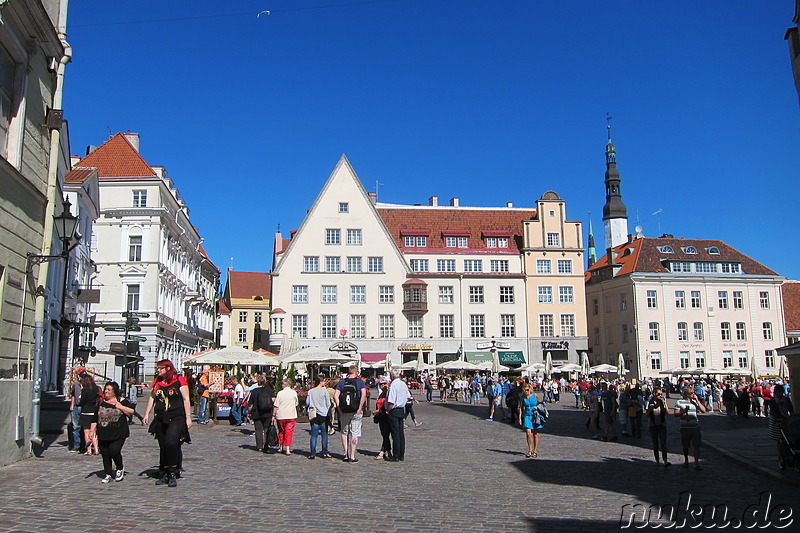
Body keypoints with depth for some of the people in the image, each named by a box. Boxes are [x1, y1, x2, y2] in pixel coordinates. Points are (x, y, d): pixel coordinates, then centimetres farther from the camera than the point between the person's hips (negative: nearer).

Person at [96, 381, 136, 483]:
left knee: (114, 451, -15)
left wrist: (120, 407, -9)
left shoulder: (122, 401, 2)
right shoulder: (100, 403, 12)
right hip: (103, 435, 4)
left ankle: (120, 469, 11)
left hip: (118, 434, -4)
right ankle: (108, 474, 21)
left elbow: (132, 411, -1)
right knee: (105, 454, 5)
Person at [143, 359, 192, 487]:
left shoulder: (179, 380, -4)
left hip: (176, 418, -5)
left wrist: (188, 417, -7)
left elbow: (186, 399, -4)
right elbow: (152, 398, 17)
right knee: (163, 446, 9)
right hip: (160, 419, 6)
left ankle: (173, 473, -9)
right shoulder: (156, 382, 12)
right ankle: (163, 474, 18)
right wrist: (146, 414, 9)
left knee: (171, 442, -21)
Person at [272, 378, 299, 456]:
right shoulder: (294, 393, -3)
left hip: (281, 416, 0)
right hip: (291, 416, 0)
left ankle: (280, 447, 25)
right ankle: (287, 449, -5)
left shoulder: (280, 393, -6)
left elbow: (276, 406, -5)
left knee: (281, 431, 17)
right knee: (289, 432, 3)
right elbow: (296, 404, 8)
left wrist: (273, 415, 4)